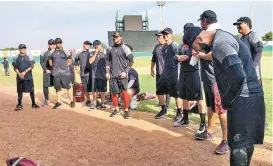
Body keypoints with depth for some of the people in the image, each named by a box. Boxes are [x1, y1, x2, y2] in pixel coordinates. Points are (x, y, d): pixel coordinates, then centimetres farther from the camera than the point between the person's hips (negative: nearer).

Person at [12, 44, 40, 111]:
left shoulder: (29, 56, 3)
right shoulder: (16, 57, 6)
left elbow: (32, 66, -5)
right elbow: (15, 67, 3)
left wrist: (25, 72, -16)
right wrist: (19, 74, -15)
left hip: (29, 76, -1)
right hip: (20, 77, 1)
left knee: (31, 90, 1)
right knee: (20, 91, 4)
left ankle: (33, 104, 12)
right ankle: (19, 105, 11)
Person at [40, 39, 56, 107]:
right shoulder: (44, 53, 4)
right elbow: (42, 62, 2)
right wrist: (46, 70, -8)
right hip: (47, 72, 0)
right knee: (45, 86, 2)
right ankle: (46, 100, 15)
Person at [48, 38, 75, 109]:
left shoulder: (66, 52, 2)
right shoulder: (51, 52, 9)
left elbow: (70, 62, 7)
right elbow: (50, 61, 19)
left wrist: (64, 66, -3)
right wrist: (54, 67, 7)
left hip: (65, 72, -3)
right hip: (56, 73, 3)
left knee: (68, 87, -3)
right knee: (58, 87, 9)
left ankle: (72, 101, 5)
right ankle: (58, 102, 18)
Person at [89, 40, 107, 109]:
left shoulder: (105, 53, -4)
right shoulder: (93, 53, 9)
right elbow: (90, 61, -4)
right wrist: (95, 53, -7)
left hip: (102, 75, -4)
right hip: (94, 75, 4)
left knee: (102, 90, 5)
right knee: (94, 90, 10)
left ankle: (102, 103, 16)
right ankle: (95, 103, 23)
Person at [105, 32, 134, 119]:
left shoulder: (125, 48, -4)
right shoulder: (110, 49, 12)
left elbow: (131, 61, -7)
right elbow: (108, 60, 18)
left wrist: (125, 71, -12)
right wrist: (107, 72, 9)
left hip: (122, 75, -5)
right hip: (112, 75, 5)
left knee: (124, 92, -6)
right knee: (113, 92, 8)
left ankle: (126, 110, 4)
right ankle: (116, 109, 23)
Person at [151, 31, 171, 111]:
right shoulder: (156, 47, 15)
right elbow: (153, 59, 21)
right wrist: (152, 69, 20)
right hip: (158, 71, 7)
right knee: (158, 88, 14)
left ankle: (167, 104, 9)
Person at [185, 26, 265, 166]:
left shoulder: (220, 43, -18)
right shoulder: (222, 38, 13)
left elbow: (237, 76, -30)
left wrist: (226, 101, -16)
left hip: (243, 98, -10)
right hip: (247, 96, 10)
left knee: (237, 144, -4)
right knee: (245, 140, 21)